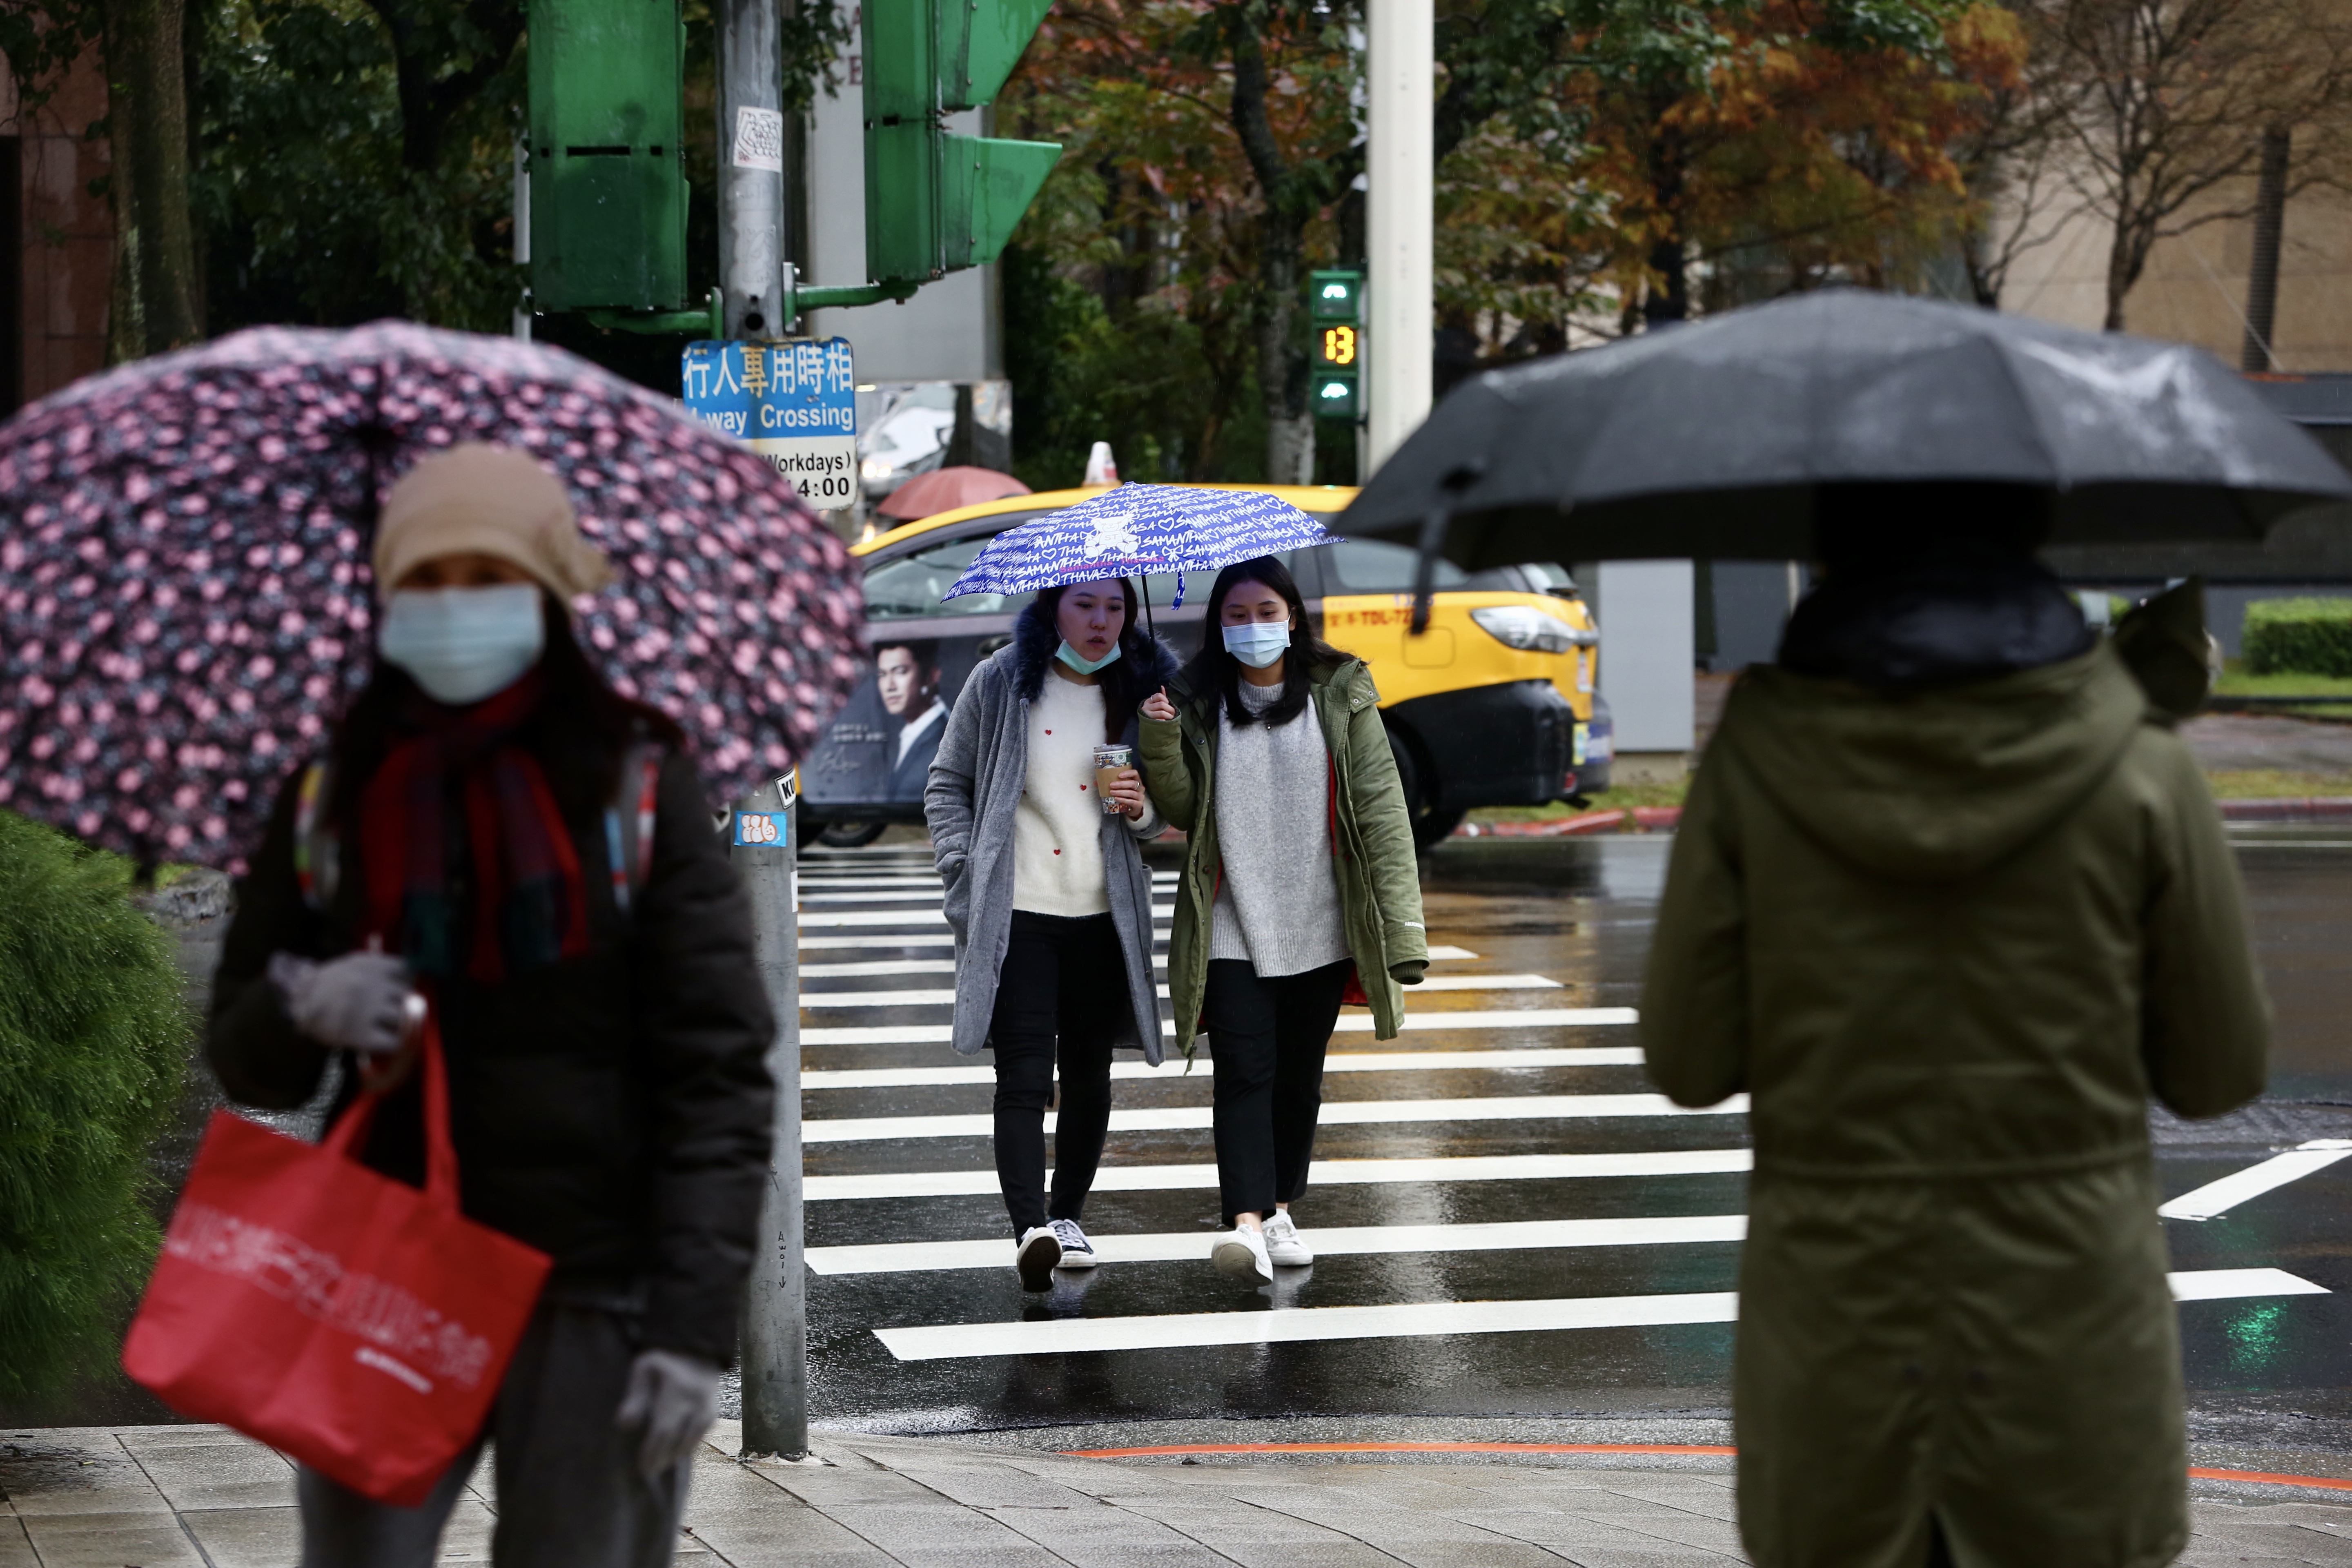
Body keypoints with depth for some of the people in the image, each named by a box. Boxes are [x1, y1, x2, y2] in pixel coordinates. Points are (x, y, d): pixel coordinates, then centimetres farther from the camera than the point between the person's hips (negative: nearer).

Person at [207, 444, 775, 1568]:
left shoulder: (641, 789, -1)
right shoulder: (331, 801, 9)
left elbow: (718, 1073, -4)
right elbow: (244, 1064, 13)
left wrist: (695, 1326, -13)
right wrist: (300, 1010, -12)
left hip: (592, 1298, -3)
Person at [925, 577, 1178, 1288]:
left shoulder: (1143, 690, 7)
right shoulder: (1001, 683, 0)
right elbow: (947, 785, 6)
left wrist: (1143, 810, -6)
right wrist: (967, 877, -5)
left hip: (1105, 916, 3)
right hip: (1017, 912, -3)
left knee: (1088, 1075, 11)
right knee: (1024, 1077, -13)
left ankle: (1067, 1216, 27)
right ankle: (1031, 1230, -23)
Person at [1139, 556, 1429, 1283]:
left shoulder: (1340, 696, 1)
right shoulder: (1200, 704, 4)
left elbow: (1380, 806, -2)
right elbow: (1183, 810, 6)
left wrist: (1398, 919, -9)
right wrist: (1161, 746, -14)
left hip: (1319, 926, 1)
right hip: (1231, 929, -1)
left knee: (1300, 1076, 11)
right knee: (1244, 1072, -13)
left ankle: (1281, 1206, 27)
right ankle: (1247, 1222, -23)